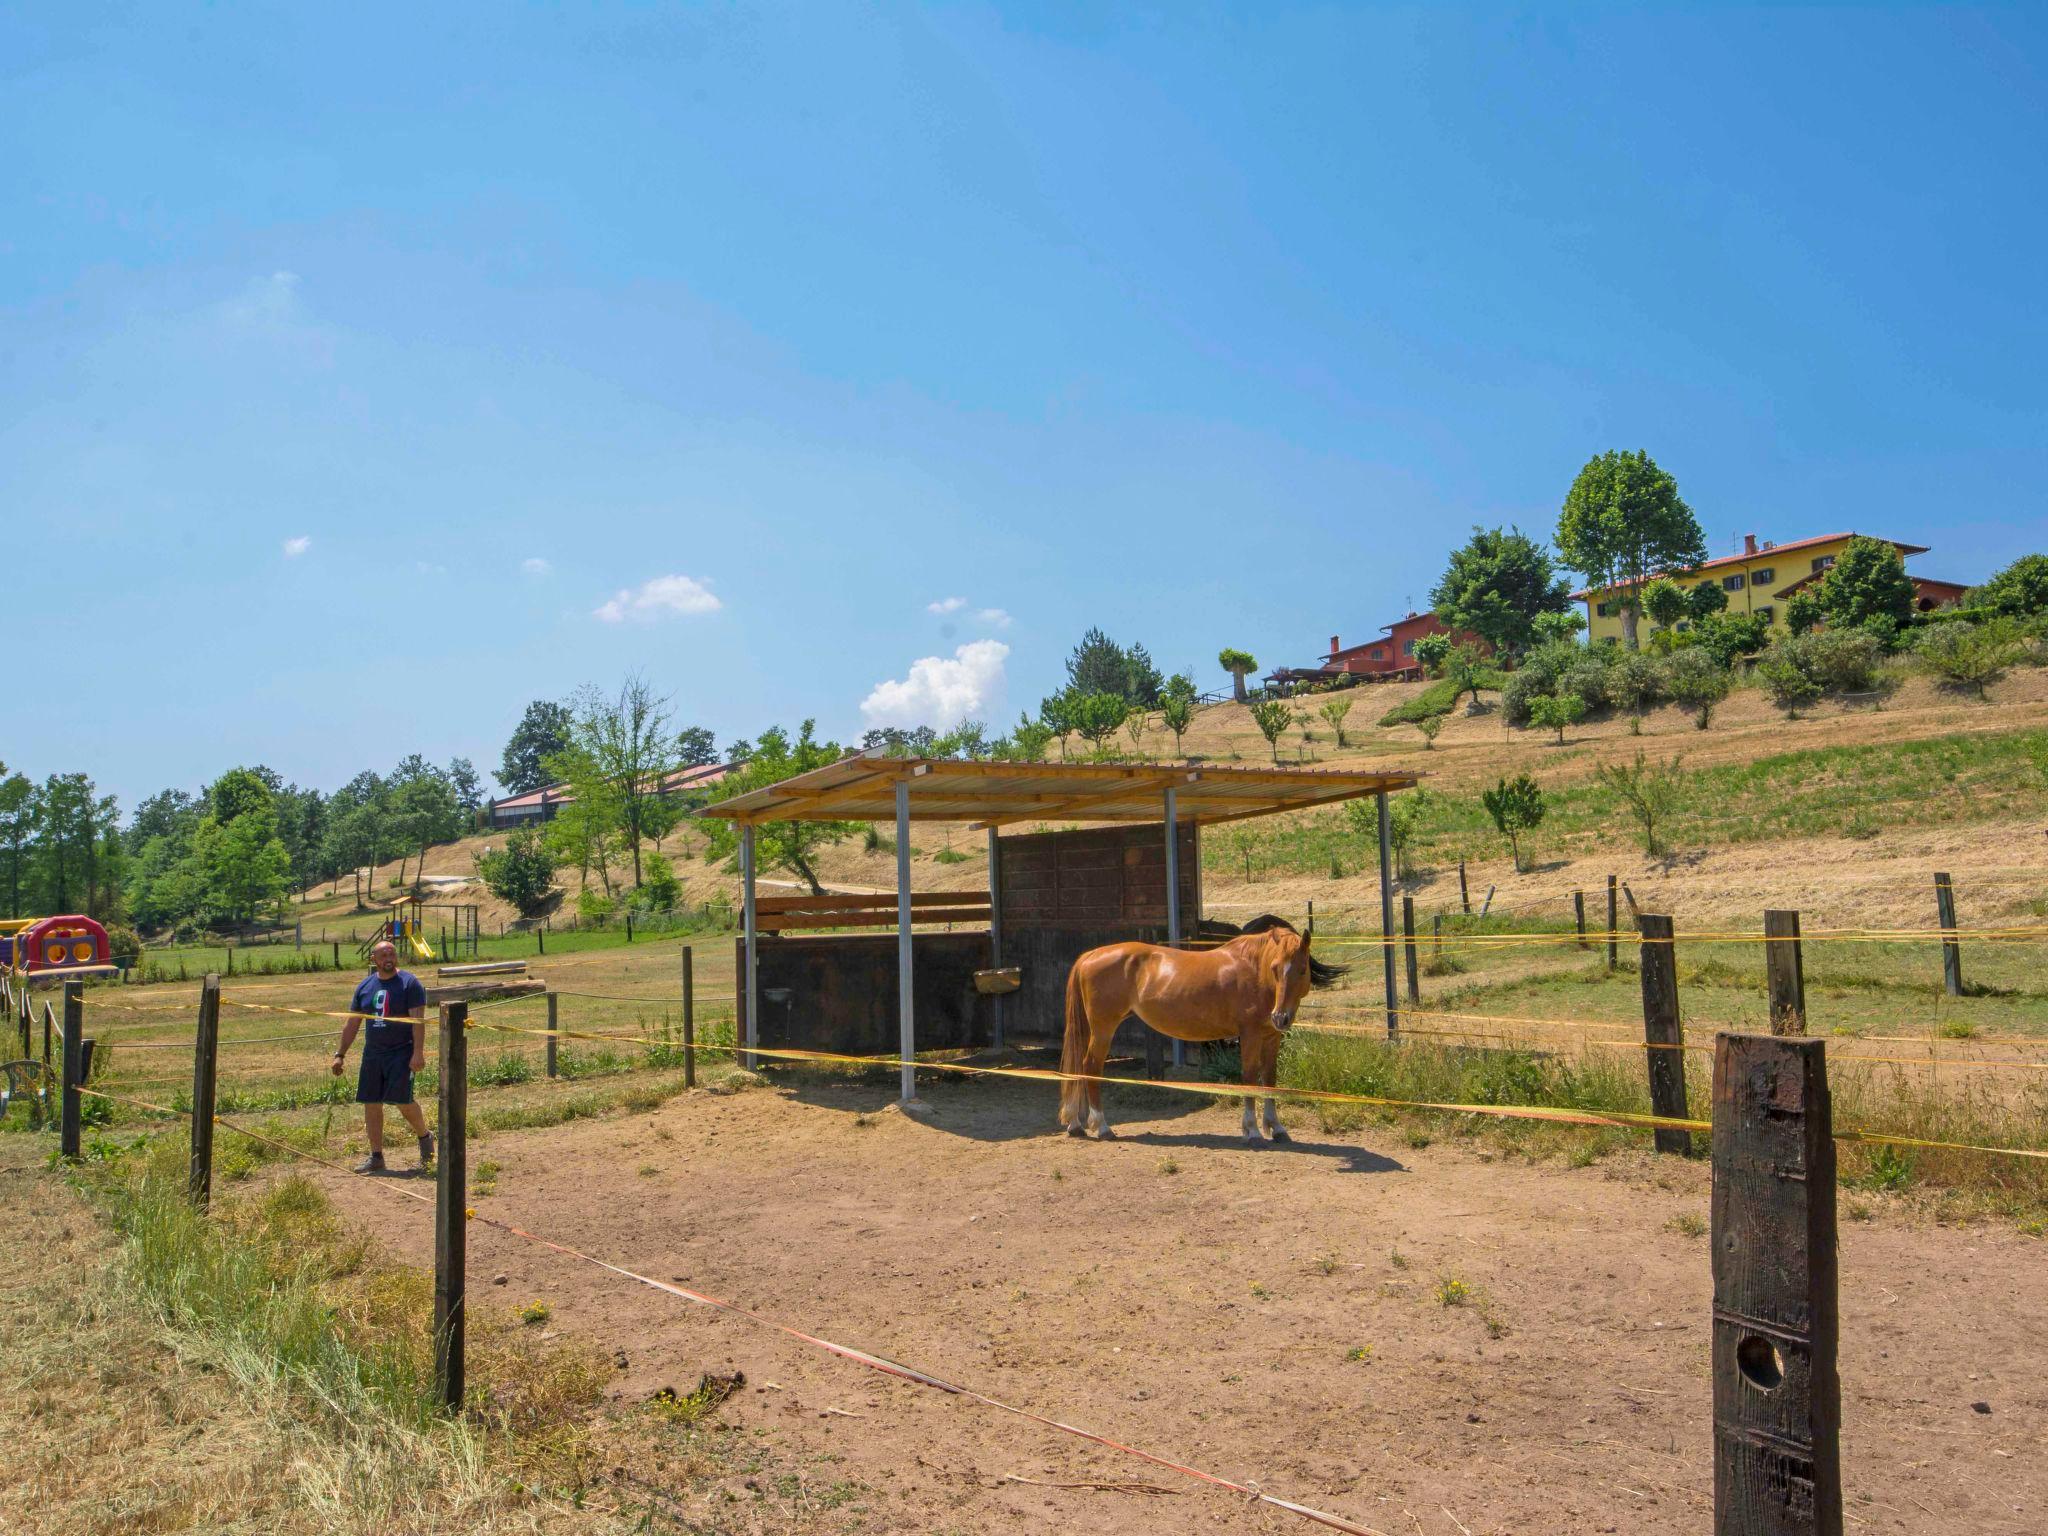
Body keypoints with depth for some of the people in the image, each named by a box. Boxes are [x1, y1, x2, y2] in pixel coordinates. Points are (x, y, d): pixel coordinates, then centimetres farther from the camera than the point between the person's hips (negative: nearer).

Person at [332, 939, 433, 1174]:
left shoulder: (409, 983, -6)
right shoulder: (365, 986, 9)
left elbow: (418, 1020, -12)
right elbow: (351, 1023, 16)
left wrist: (418, 1053, -19)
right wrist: (340, 1055, 12)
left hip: (401, 1052, -5)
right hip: (373, 1053, 5)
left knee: (402, 1099, -12)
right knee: (371, 1104, 5)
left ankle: (425, 1137, 15)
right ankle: (376, 1157, 15)